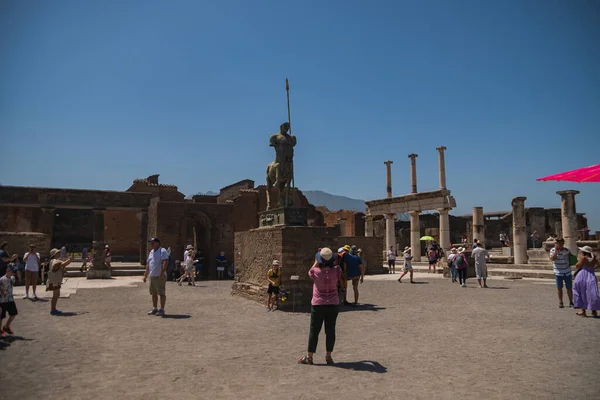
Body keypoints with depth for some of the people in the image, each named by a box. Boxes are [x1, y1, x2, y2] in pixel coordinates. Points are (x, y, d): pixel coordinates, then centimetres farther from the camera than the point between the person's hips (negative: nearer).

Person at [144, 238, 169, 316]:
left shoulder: (162, 251, -10)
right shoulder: (151, 252, 17)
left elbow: (166, 262, -21)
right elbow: (148, 264, 22)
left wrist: (162, 273, -28)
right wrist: (145, 275, 18)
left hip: (160, 276, -9)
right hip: (152, 276, 9)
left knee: (161, 293, -5)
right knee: (153, 293, 14)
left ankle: (162, 310, 0)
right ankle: (155, 309, 23)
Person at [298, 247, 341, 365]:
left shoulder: (316, 271, -16)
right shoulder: (336, 271, -10)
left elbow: (310, 272, 8)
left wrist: (316, 262, 14)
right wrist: (332, 262, 14)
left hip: (318, 305, -2)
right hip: (333, 304, 2)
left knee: (314, 331, 7)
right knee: (330, 330, 10)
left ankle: (309, 357, 13)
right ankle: (328, 356, 17)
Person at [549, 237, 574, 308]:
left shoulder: (567, 250, -1)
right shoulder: (553, 250, -4)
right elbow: (552, 259, -19)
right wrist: (556, 250, -20)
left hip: (567, 272, 1)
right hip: (558, 273, -1)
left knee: (569, 288, 5)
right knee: (559, 288, 5)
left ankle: (571, 302, 17)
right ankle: (560, 302, 15)